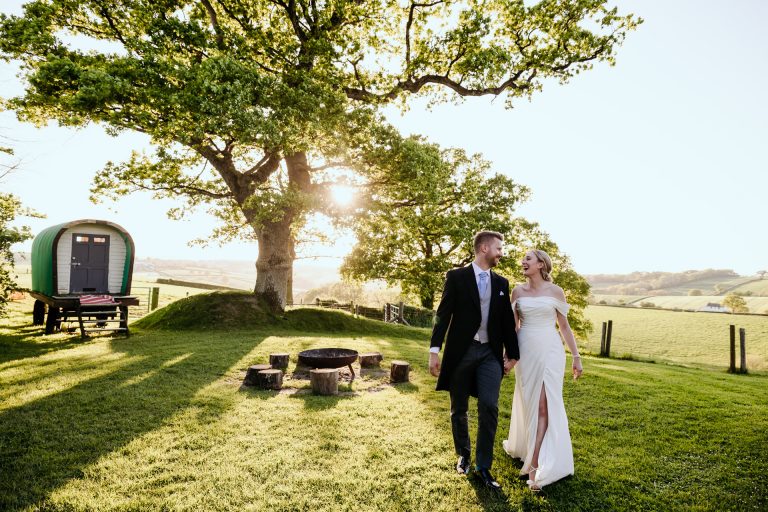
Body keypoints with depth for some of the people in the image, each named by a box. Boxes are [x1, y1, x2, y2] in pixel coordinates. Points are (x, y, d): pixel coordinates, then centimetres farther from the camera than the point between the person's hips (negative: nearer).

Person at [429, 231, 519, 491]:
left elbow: (507, 320, 14)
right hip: (461, 351, -2)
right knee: (458, 410, 10)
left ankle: (483, 466, 7)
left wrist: (512, 354, 13)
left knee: (489, 406, -9)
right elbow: (443, 314, -6)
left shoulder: (502, 283, 11)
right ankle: (463, 455, 33)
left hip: (490, 353, 3)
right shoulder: (456, 277, -3)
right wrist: (435, 350, -11)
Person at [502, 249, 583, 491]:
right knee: (528, 403, 12)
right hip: (526, 351, 2)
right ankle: (521, 445, 36)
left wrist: (576, 356, 4)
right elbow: (513, 325, 9)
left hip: (550, 351, -2)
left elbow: (564, 326, 5)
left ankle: (534, 463, 0)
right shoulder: (518, 291, 4)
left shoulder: (555, 291, -1)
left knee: (544, 405, -4)